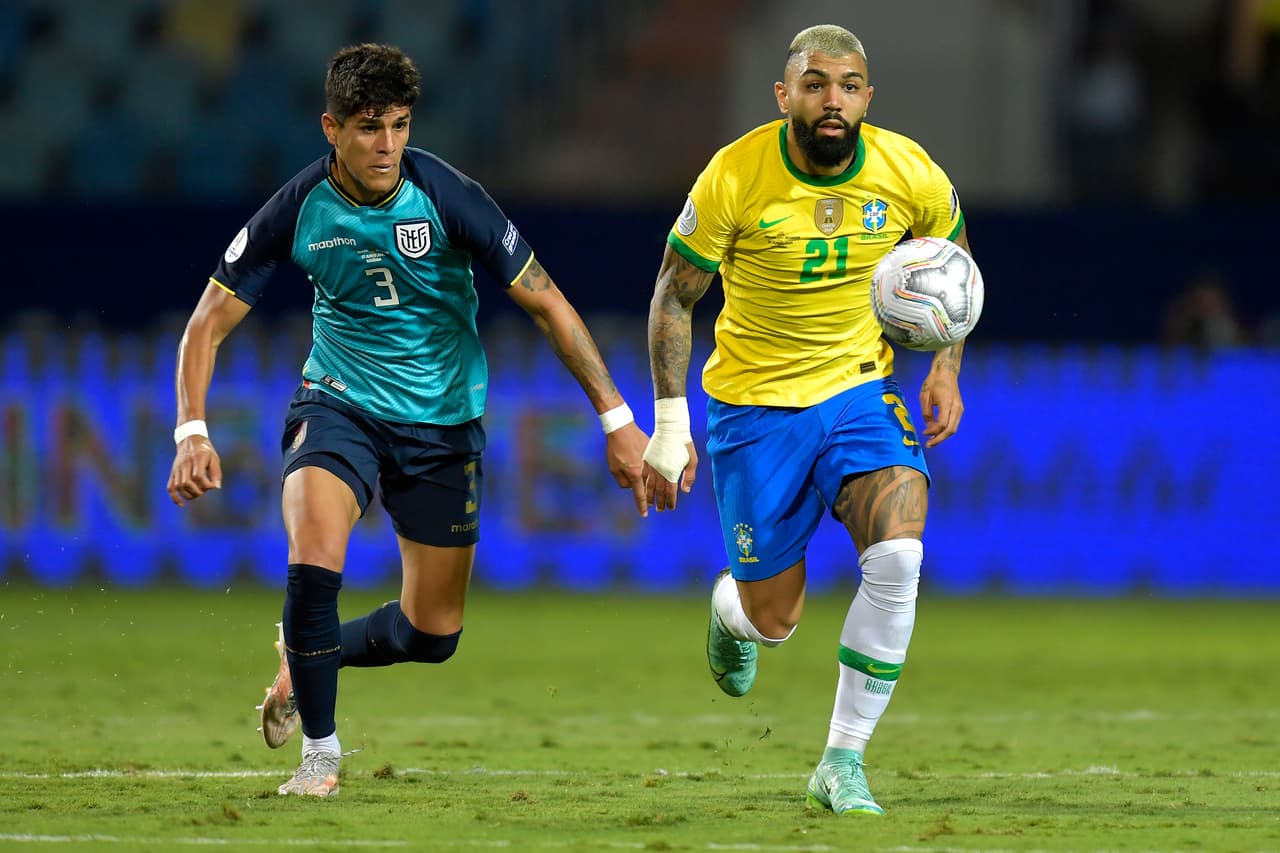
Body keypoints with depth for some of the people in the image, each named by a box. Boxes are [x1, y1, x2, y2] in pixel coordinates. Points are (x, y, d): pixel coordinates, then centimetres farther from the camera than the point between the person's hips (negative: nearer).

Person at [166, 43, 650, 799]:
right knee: (315, 560, -29)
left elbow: (546, 303, -12)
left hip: (443, 421, 1)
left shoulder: (446, 197, -19)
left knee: (434, 635, 6)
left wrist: (617, 420, -15)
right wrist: (193, 433, -22)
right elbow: (209, 324, -7)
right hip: (340, 403, -1)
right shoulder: (299, 210, -15)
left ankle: (308, 656, 39)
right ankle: (320, 751, -8)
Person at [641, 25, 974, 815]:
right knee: (774, 620, 4)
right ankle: (730, 606, 46)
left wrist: (946, 367, 1)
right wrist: (671, 424, -8)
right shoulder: (733, 178, -16)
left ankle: (843, 762, -13)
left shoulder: (910, 174, -9)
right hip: (756, 406, -1)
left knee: (898, 556, -26)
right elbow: (674, 297, -4)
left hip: (860, 392, 2)